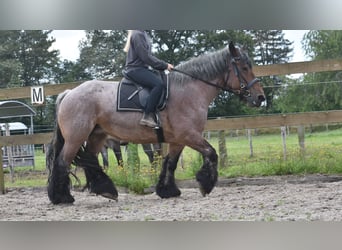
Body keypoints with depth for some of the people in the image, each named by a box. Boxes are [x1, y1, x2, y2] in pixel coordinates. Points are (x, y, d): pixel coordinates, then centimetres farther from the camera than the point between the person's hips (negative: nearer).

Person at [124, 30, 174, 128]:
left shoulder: (143, 34, 20)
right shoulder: (138, 34, -13)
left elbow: (148, 56, 21)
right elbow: (145, 57, -18)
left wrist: (164, 65, 11)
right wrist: (165, 65, -13)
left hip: (141, 68, 11)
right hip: (135, 69, -11)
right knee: (158, 84, -29)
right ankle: (147, 117, -30)